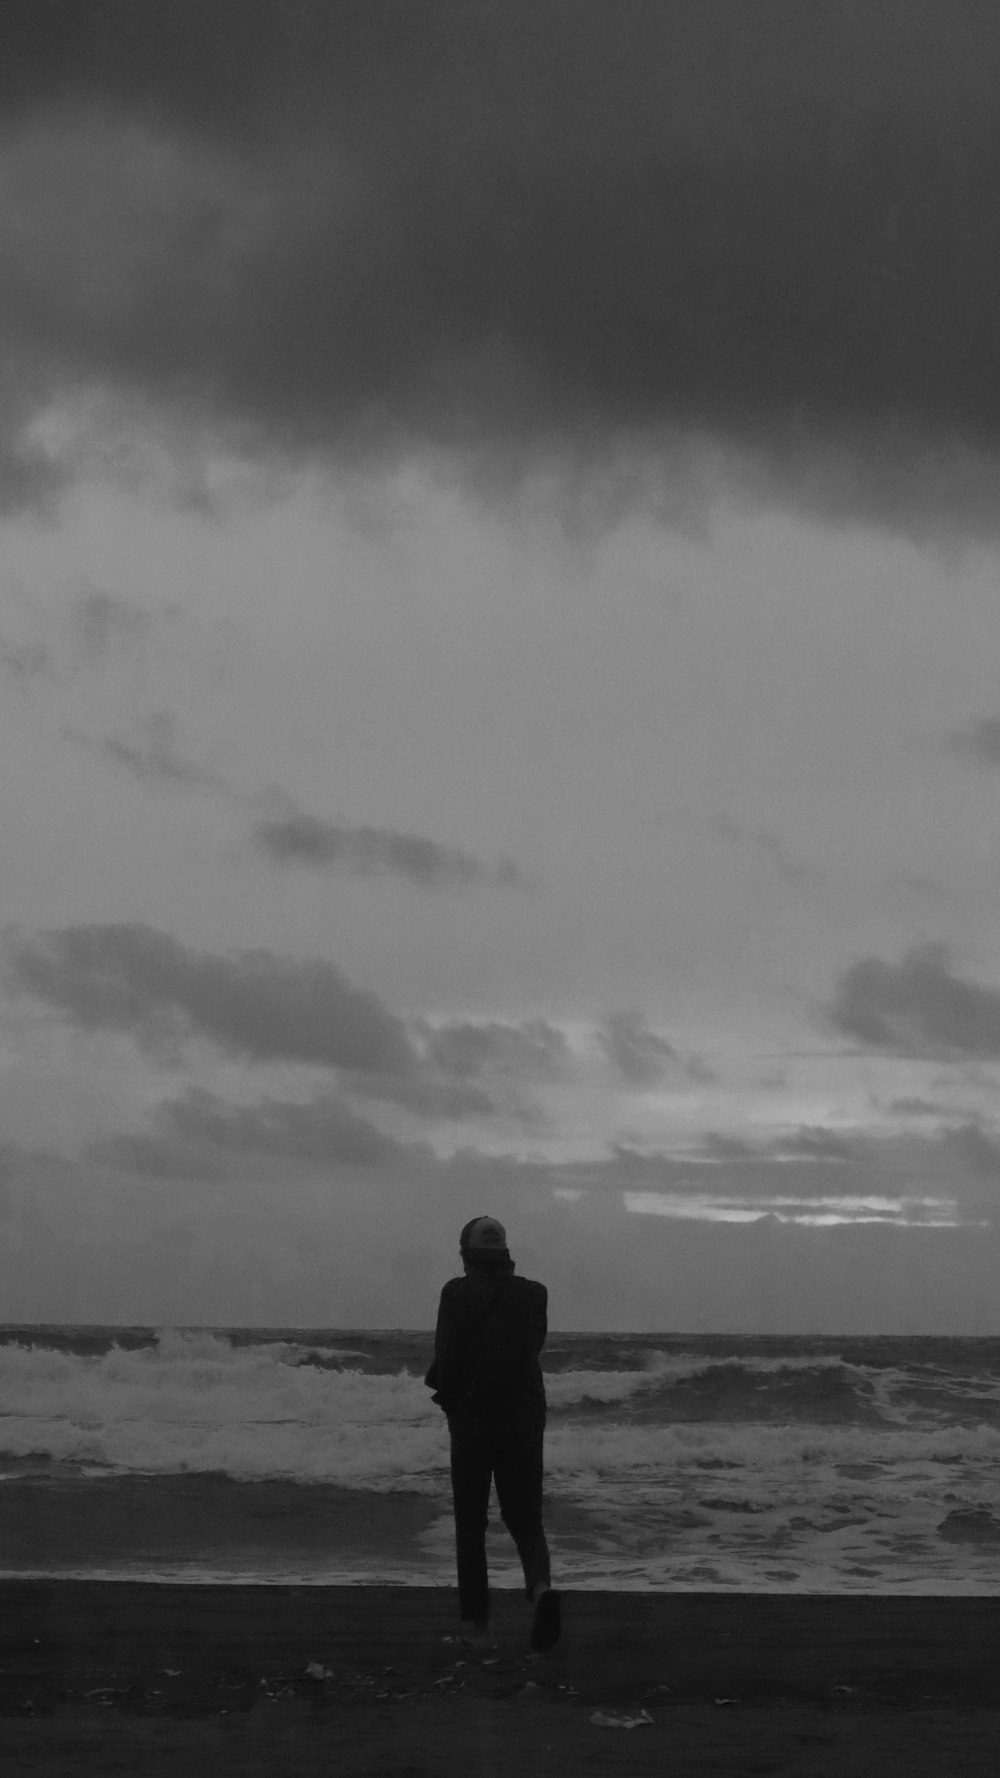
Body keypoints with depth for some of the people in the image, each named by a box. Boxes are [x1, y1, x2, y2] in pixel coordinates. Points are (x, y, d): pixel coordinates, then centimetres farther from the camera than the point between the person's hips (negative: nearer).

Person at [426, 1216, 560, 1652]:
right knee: (525, 1518, 10)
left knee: (471, 1525, 9)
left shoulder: (457, 1293, -7)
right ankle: (541, 1586, -19)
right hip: (524, 1419, 2)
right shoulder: (533, 1293, 3)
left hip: (471, 1419, -2)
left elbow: (447, 1358, -11)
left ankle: (477, 1622, 8)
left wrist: (448, 1393, 10)